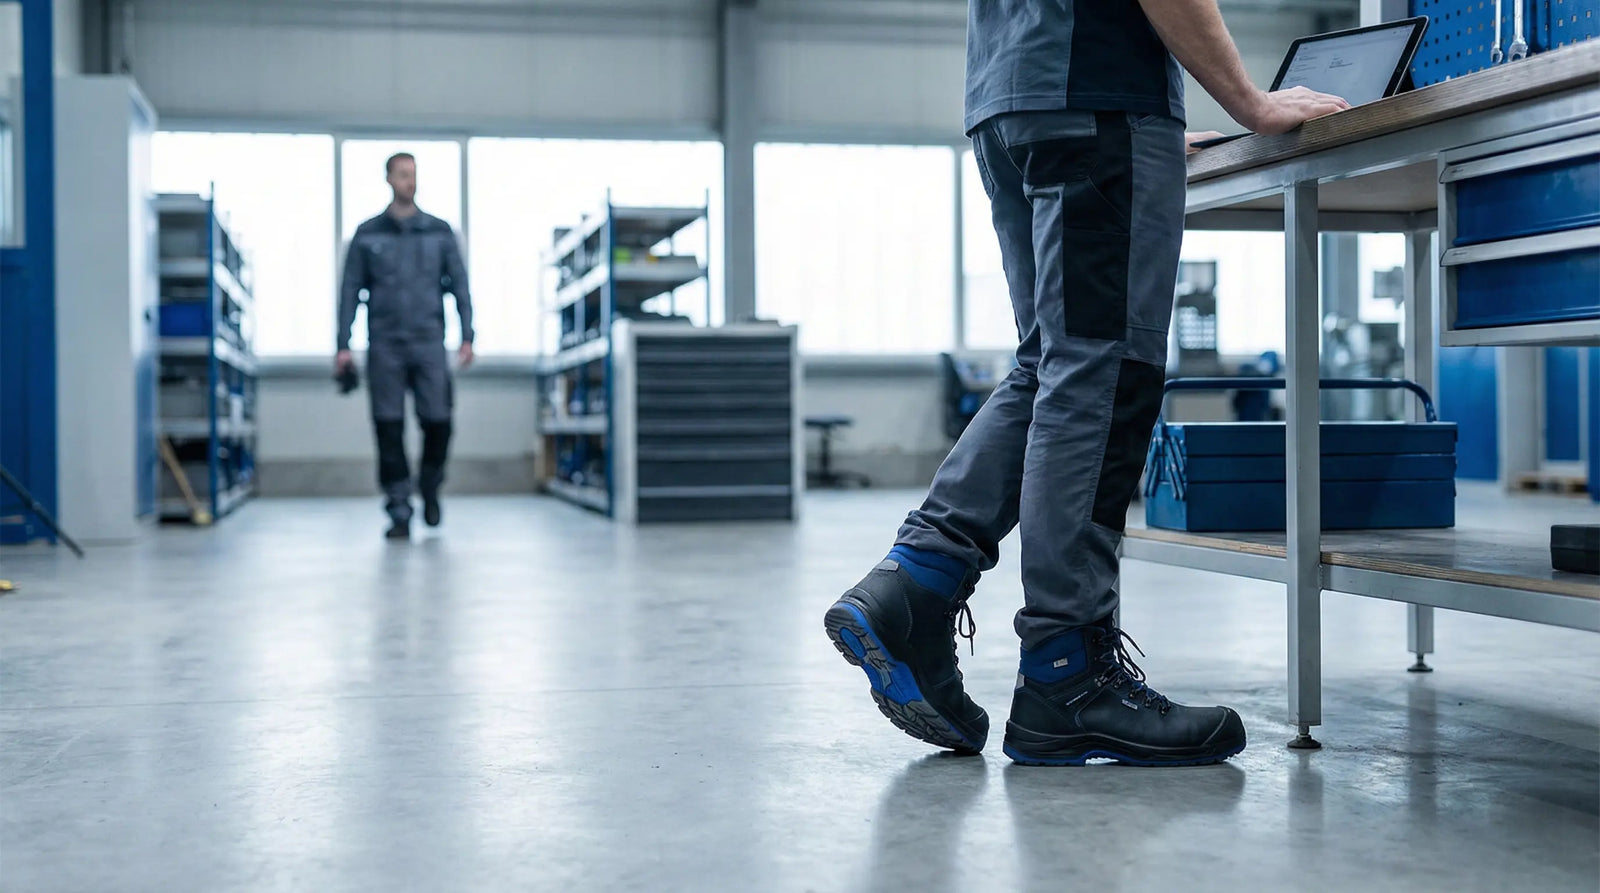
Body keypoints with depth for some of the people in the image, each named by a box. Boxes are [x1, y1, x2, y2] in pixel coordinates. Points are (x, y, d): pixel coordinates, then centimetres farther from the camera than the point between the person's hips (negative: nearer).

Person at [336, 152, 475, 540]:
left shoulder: (440, 232, 9)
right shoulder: (367, 234, 8)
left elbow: (459, 285, 8)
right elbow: (350, 290, 8)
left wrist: (467, 336, -1)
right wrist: (343, 344, 1)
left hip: (429, 344, 0)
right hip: (384, 345, 0)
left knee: (438, 420, -7)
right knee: (389, 428, -2)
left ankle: (430, 487, 21)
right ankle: (399, 513, 5)